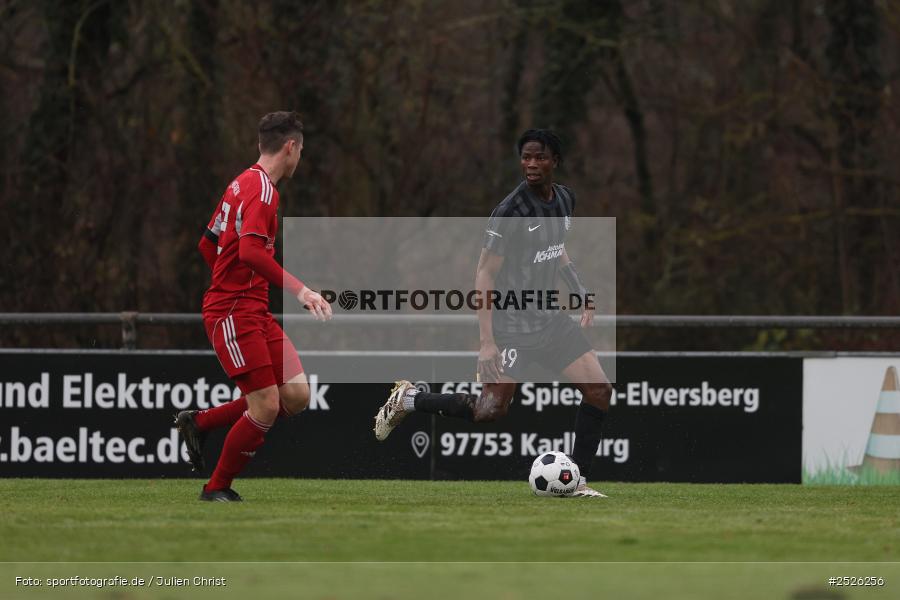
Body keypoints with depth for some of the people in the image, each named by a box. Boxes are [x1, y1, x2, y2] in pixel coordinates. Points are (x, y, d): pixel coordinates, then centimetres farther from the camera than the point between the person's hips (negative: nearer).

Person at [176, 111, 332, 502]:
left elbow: (207, 244, 24)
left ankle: (199, 423, 13)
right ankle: (217, 488, 6)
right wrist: (298, 289, -31)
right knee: (266, 407, -11)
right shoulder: (262, 188, -14)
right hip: (233, 313, -10)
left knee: (296, 396, 1)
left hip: (255, 312, 10)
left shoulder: (244, 184, 16)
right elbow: (250, 251, -28)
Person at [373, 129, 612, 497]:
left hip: (551, 317, 7)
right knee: (491, 409, -15)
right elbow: (484, 275, -20)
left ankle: (576, 480, 7)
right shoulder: (510, 212, -19)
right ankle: (407, 400, 7)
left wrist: (582, 296, 16)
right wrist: (487, 342, -25)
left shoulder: (565, 200, 4)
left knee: (599, 390, -3)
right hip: (513, 325, -7)